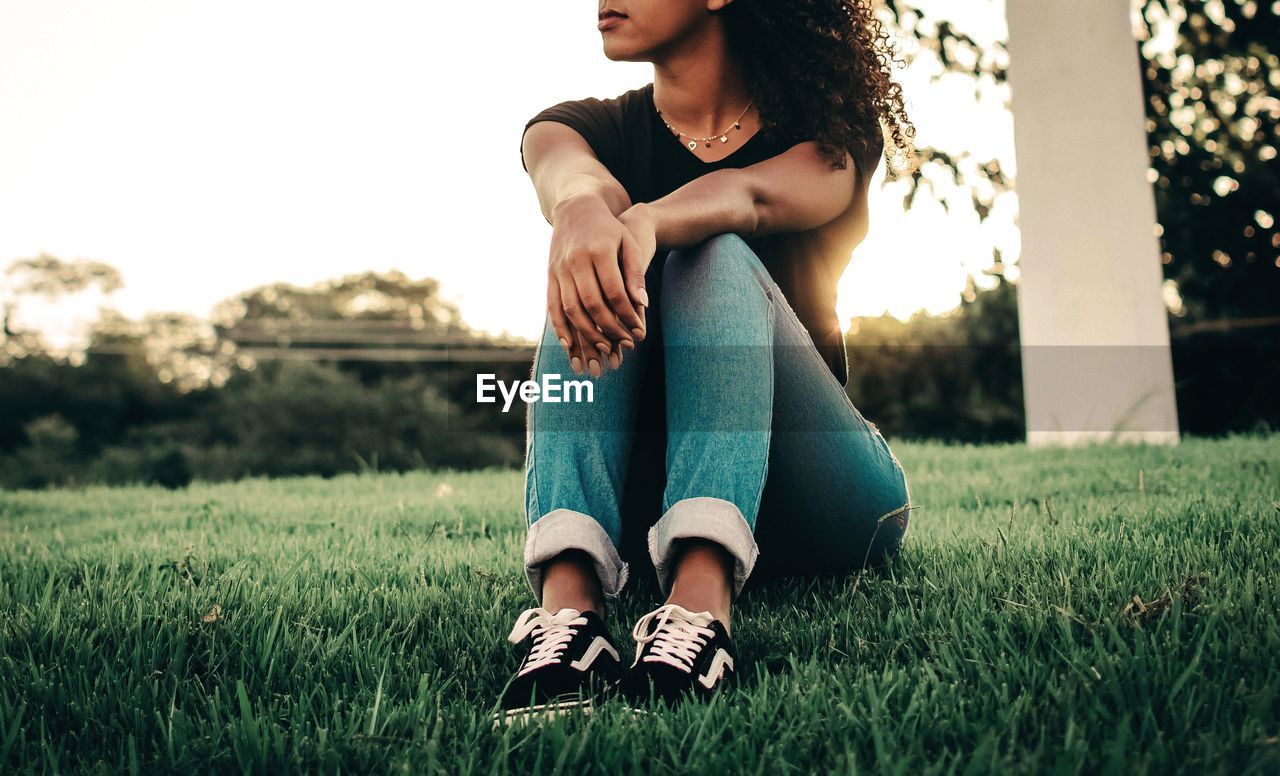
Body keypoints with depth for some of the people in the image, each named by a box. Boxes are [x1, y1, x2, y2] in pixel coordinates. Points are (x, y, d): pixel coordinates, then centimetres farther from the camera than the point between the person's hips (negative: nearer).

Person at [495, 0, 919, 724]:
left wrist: (644, 222, -46)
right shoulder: (584, 126, 7)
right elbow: (574, 177, -19)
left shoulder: (829, 132, 2)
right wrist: (582, 213, -44)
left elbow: (754, 195, -23)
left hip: (817, 503, -1)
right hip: (638, 495, 2)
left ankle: (698, 616, -47)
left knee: (717, 257, -26)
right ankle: (568, 609, -43)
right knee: (596, 275, -23)